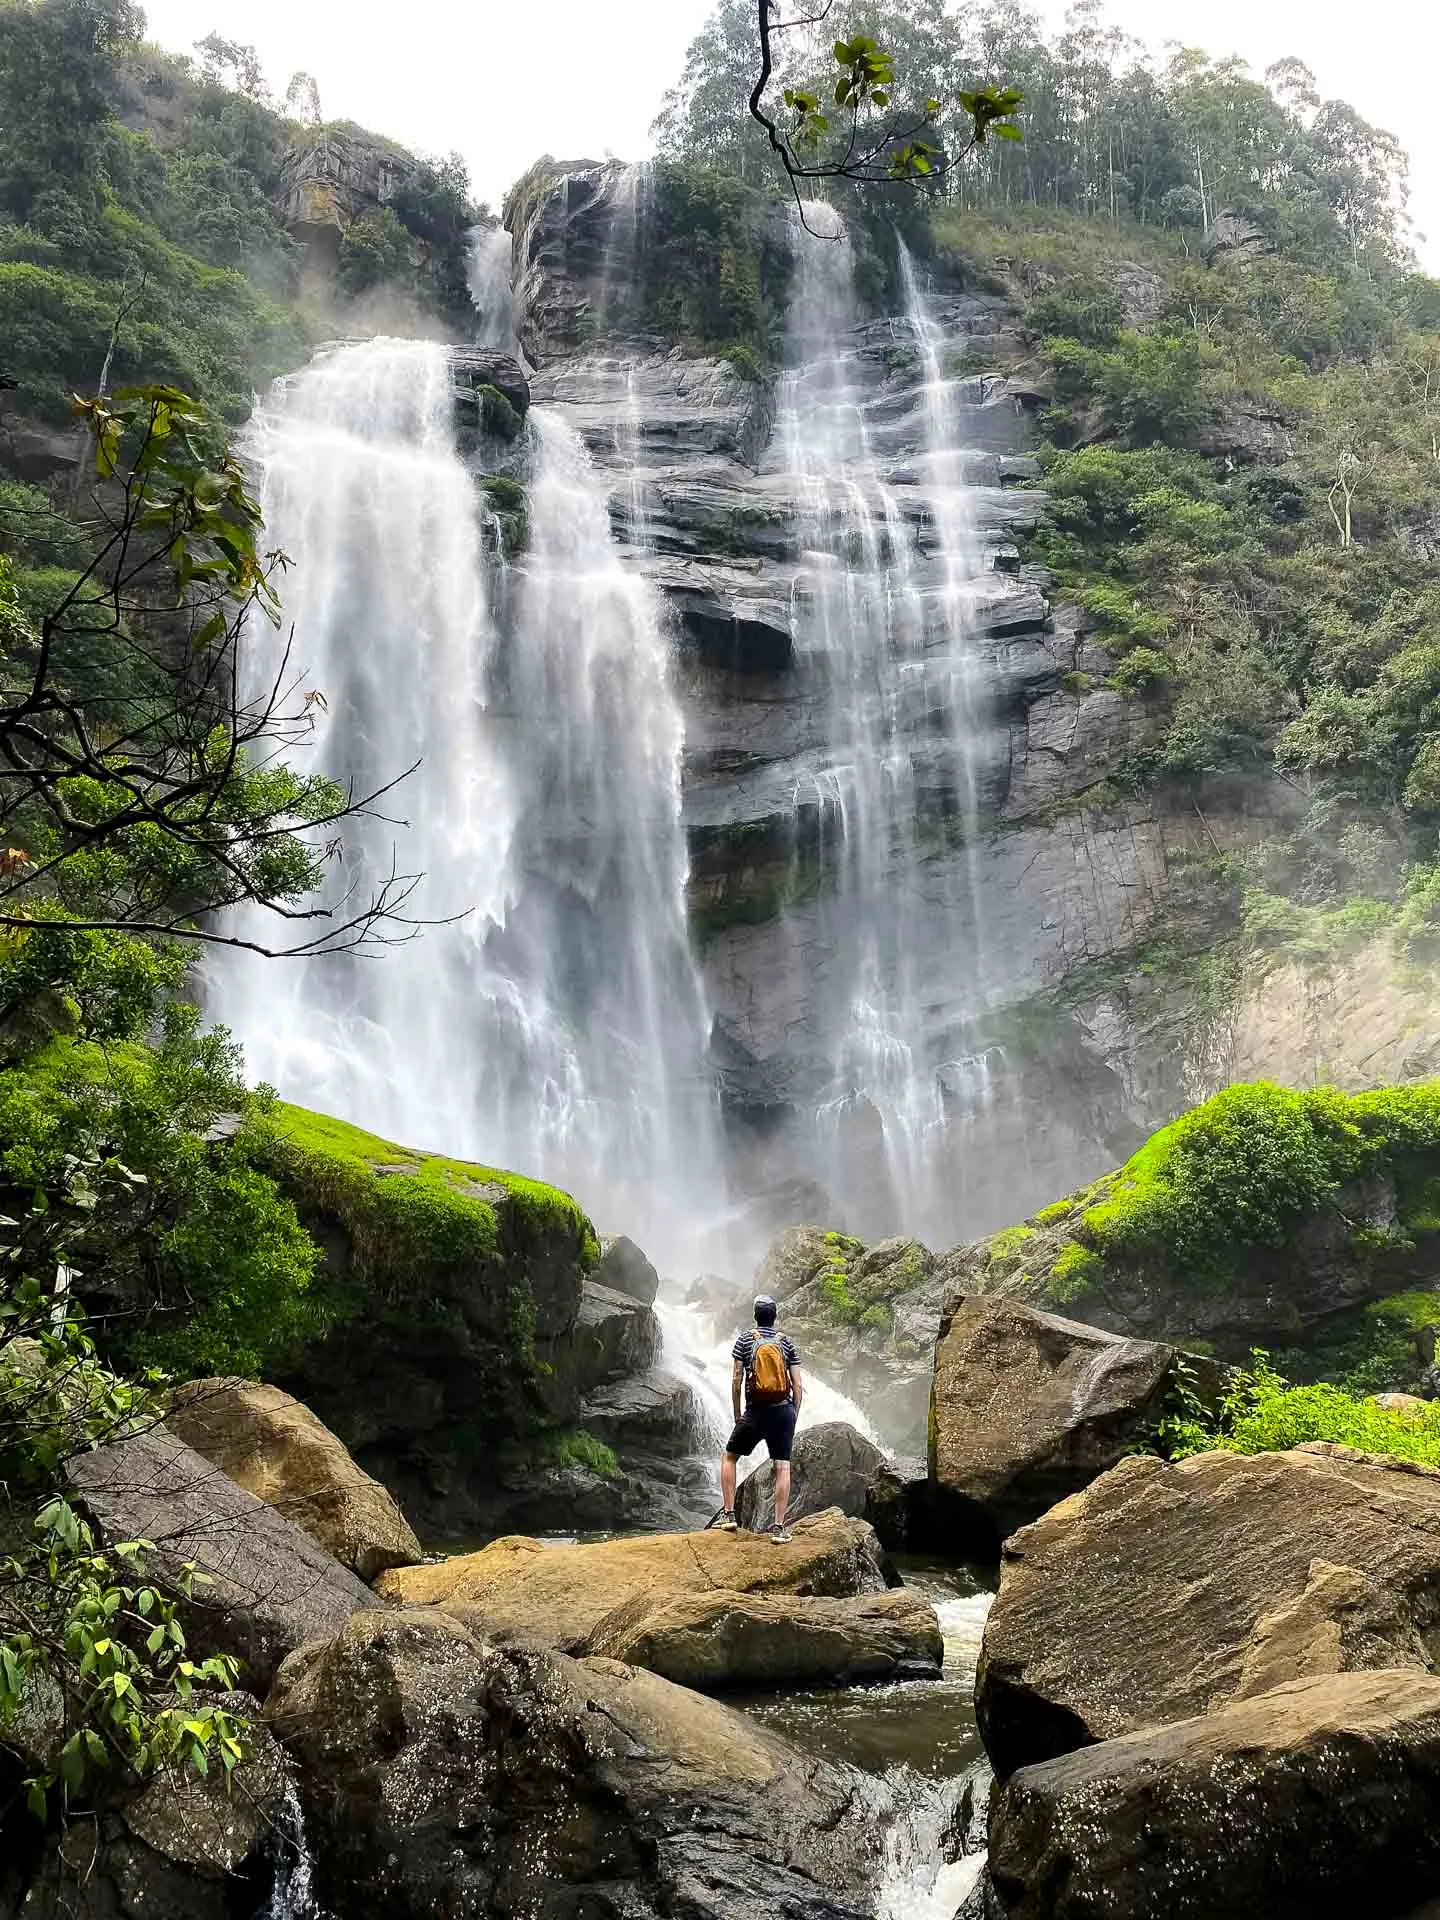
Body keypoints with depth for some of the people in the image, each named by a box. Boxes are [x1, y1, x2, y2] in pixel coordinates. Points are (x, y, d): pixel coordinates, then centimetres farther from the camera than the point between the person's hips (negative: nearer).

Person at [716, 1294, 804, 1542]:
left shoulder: (745, 1340, 0)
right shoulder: (787, 1342, 5)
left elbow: (737, 1381, -2)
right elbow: (798, 1385, 2)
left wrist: (737, 1415, 7)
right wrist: (794, 1417, 12)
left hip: (756, 1412, -1)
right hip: (784, 1410, 1)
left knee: (729, 1458, 17)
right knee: (782, 1467, 3)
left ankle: (729, 1514, 11)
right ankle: (779, 1527, -1)